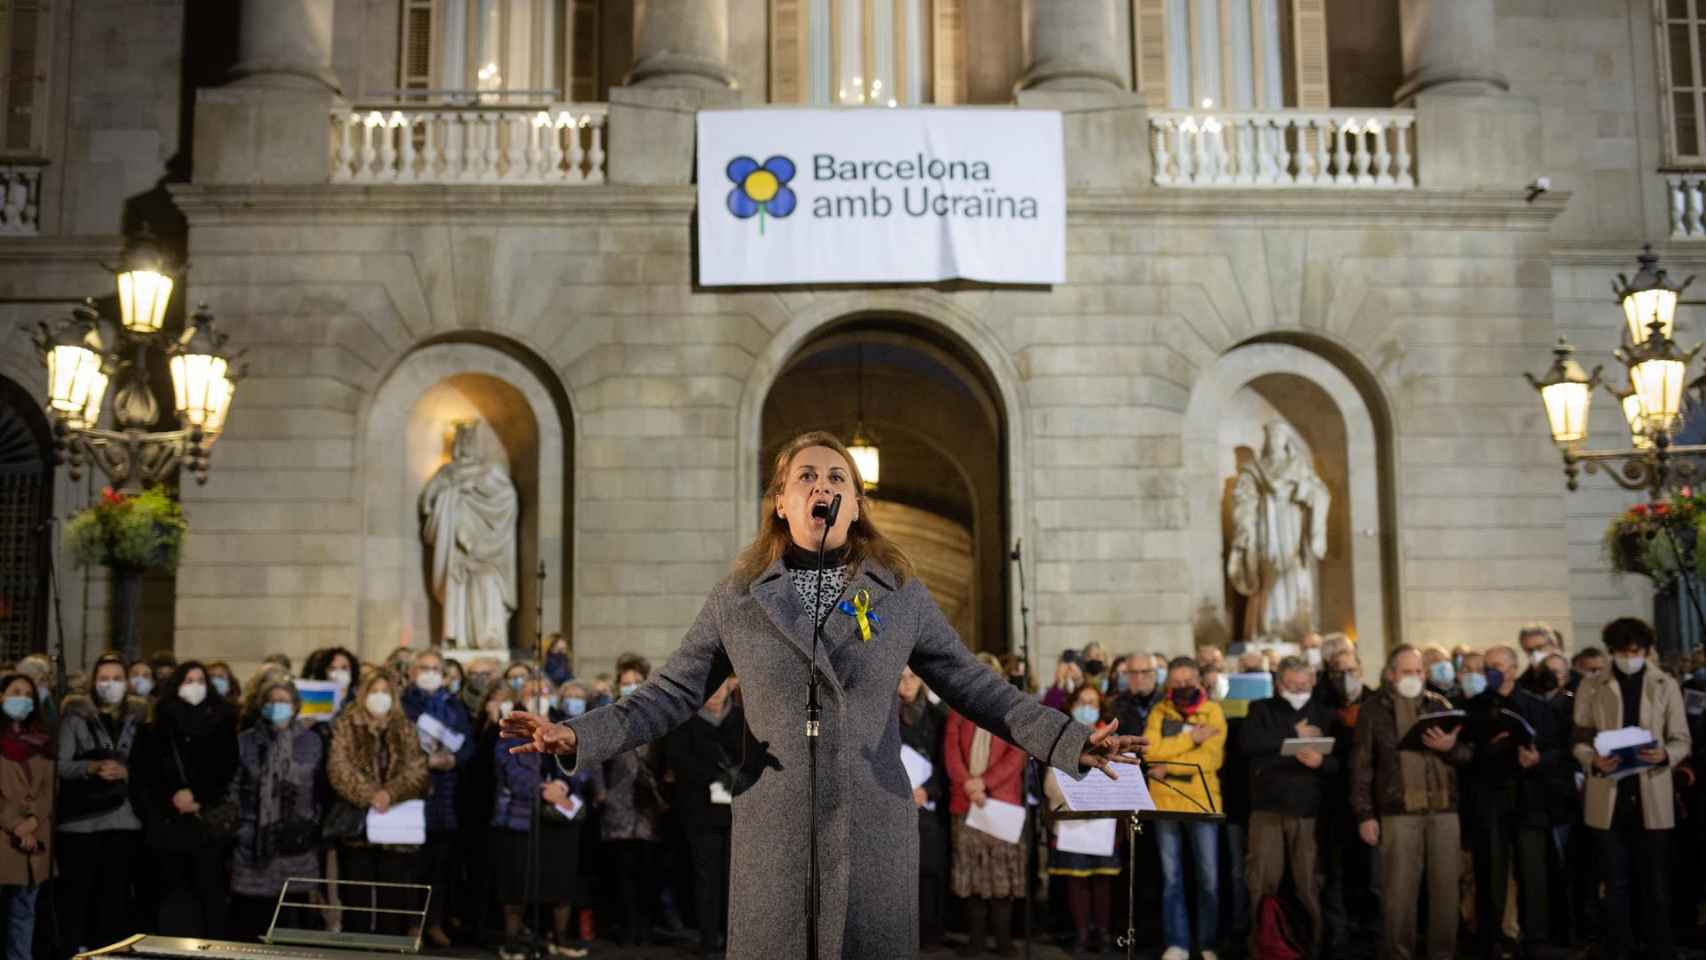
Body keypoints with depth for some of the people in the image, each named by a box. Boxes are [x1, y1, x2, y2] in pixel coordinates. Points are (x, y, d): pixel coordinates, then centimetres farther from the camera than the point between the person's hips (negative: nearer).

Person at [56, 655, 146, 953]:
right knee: (76, 891, -2)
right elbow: (62, 765, -6)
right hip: (81, 819, -2)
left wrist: (125, 772, -6)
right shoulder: (76, 715, 2)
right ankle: (73, 951, 7)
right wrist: (93, 767, -21)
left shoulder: (137, 718, 10)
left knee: (117, 892, 5)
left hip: (123, 819, 2)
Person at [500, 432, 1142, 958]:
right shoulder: (738, 598, 5)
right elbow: (673, 694, 6)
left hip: (875, 832, 0)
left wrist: (1069, 741, -2)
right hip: (774, 832, 0)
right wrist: (579, 736, -5)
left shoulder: (901, 595, 5)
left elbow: (974, 687, 7)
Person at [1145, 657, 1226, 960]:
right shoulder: (1159, 713, 7)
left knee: (1209, 878, 3)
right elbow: (1151, 751, -9)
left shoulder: (1213, 712, 0)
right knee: (1171, 877, 5)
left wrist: (1168, 767, -13)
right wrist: (1190, 738, -14)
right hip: (1165, 803, 2)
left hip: (1202, 803, -1)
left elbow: (1210, 759, -12)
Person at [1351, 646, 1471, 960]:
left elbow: (1469, 752, 13)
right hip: (1399, 811, -3)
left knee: (1446, 887, 5)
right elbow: (1361, 765, 1)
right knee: (1399, 890, -3)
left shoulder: (1440, 705, 13)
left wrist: (1450, 747, -11)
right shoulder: (1373, 709, 3)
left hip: (1444, 808, 3)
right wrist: (1365, 814, -5)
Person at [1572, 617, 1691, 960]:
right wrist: (1594, 760, -16)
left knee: (1657, 884, 4)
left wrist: (1664, 755, -17)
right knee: (1616, 884, 6)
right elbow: (1579, 741, 5)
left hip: (1653, 799, 0)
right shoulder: (1591, 687, 5)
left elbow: (1683, 741, 4)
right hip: (1609, 799, 0)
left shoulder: (1666, 685, 5)